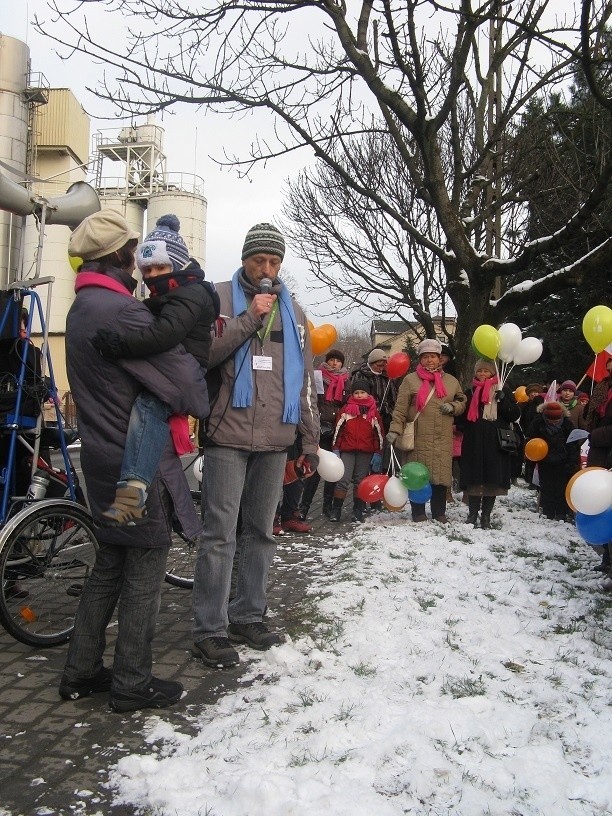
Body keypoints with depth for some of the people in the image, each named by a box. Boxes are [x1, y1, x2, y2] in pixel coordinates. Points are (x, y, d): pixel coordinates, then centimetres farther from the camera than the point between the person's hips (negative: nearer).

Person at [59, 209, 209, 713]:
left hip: (103, 458, 9)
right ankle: (133, 684, 16)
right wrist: (200, 403, 1)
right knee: (145, 571, 4)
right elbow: (187, 387, -21)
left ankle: (81, 672, 29)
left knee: (109, 564, 19)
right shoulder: (122, 311, -21)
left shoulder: (82, 309, 11)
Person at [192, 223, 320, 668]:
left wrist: (311, 438, 12)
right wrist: (250, 317, -14)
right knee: (221, 534, -4)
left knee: (261, 532, 11)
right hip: (228, 436, -4)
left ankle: (248, 615, 23)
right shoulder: (221, 297, 3)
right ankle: (210, 628, 5)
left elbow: (305, 378, 16)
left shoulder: (292, 311, 16)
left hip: (275, 440, 5)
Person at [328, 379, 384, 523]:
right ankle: (336, 509, 1)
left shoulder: (373, 411, 7)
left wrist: (378, 452, 6)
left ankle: (358, 510, 16)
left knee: (361, 480, 8)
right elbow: (338, 429, 5)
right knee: (343, 479, -6)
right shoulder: (346, 409, 5)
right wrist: (335, 448, 1)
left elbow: (379, 433, 10)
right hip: (347, 450, -1)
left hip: (366, 451, 1)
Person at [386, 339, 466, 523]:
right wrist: (395, 430, -13)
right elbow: (400, 408, -3)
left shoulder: (451, 381, 12)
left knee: (441, 475, 5)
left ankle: (439, 513, 20)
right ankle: (418, 513, 15)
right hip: (418, 438, -2)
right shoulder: (410, 380, 2)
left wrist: (453, 407, 0)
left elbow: (463, 402, 22)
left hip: (443, 440, 3)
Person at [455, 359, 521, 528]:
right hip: (474, 442, 2)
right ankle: (473, 513, 13)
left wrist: (502, 399, -15)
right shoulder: (470, 391, 13)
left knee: (493, 479, 1)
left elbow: (515, 414, -2)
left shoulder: (502, 390, 6)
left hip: (496, 443, -2)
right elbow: (461, 416, 20)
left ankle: (486, 515, 11)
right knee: (473, 478, 2)